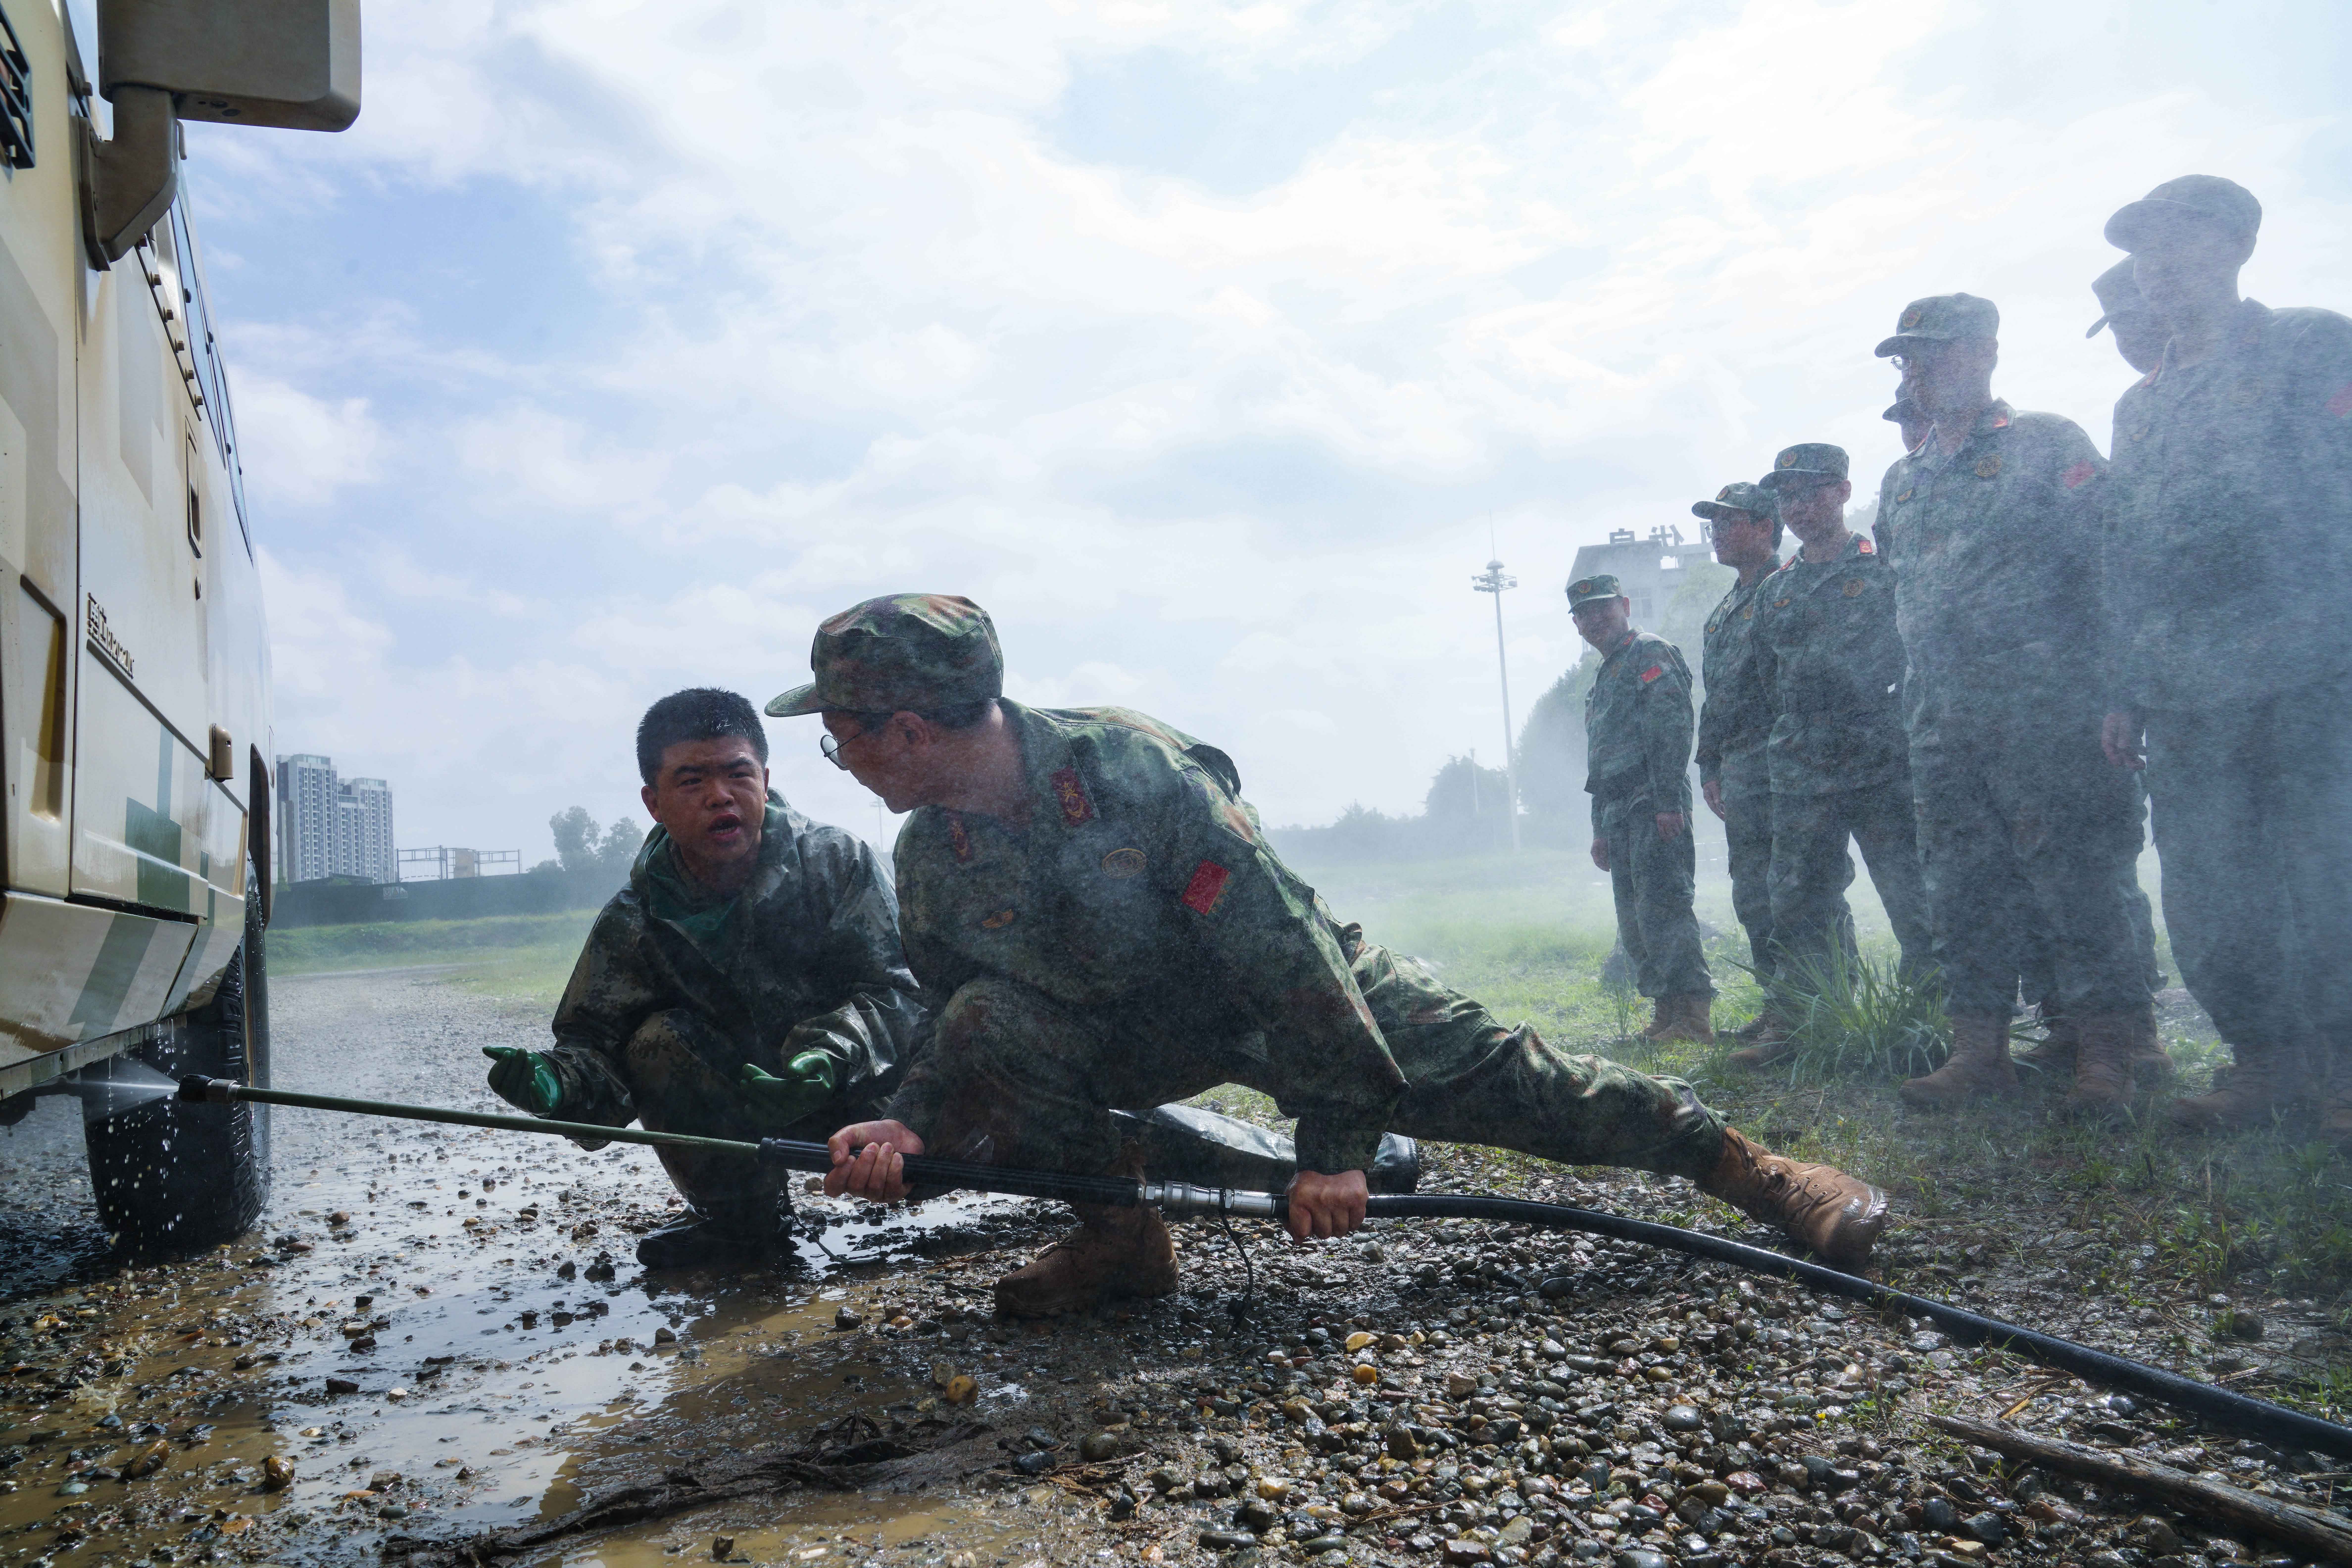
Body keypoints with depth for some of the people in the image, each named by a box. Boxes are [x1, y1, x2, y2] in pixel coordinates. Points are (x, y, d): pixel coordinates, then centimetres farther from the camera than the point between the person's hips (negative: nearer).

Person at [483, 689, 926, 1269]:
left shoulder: (836, 862, -15)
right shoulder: (635, 923, -9)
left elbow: (894, 990, -19)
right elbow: (595, 1040, -9)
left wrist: (831, 1057, -38)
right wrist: (560, 1083, -34)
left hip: (857, 1090, -3)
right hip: (747, 1106, 4)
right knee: (659, 1042, -22)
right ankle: (739, 1217, -1)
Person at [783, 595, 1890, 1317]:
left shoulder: (1136, 769, -32)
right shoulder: (930, 855, -13)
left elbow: (1280, 945, -31)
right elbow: (947, 1012, 0)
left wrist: (1332, 1139, -28)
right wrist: (905, 1123, -21)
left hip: (1289, 981, -4)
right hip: (1130, 1033, 4)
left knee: (1490, 1079, -12)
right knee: (987, 1027, -23)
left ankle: (1742, 1164, 5)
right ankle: (1119, 1240, -5)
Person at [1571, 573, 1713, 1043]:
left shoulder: (1652, 653, -2)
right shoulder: (1604, 679, 26)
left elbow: (1672, 730, -15)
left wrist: (1668, 802, -23)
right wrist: (1600, 831, 23)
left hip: (1654, 809, -10)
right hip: (1619, 816, 10)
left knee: (1663, 907, -14)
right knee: (1634, 921, 8)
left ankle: (1693, 1015, -13)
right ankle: (1666, 1013, 13)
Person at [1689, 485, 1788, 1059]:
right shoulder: (1724, 612, 22)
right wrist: (1709, 767, 19)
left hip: (1778, 762, -9)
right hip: (1737, 769, 9)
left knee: (1783, 891, -10)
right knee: (1753, 896, 11)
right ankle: (1779, 1006, 18)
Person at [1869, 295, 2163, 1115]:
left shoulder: (2051, 446, 1)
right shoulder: (1901, 481, 19)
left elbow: (2107, 560, -5)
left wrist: (2107, 691, -11)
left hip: (2043, 716, -6)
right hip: (1941, 726, 6)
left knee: (2073, 878, -5)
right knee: (1962, 892, 7)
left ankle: (2110, 1049, 4)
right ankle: (1979, 1047, 15)